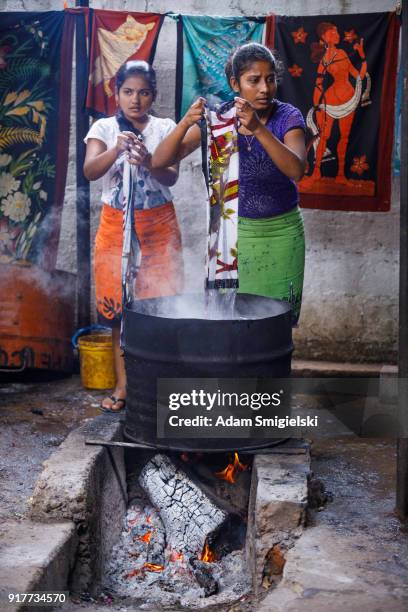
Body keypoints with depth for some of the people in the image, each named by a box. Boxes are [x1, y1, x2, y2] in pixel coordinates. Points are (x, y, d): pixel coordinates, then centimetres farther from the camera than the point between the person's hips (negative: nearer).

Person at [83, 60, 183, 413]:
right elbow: (90, 171, -14)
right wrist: (117, 150, -34)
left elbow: (171, 177, -11)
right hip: (116, 225, 0)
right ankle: (123, 385, 12)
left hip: (159, 226, 0)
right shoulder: (104, 128, 2)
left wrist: (148, 162, -33)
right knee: (118, 305, 2)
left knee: (159, 304, -1)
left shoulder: (166, 129, 2)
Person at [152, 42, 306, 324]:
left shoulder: (288, 117, -9)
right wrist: (185, 123, -32)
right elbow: (160, 161, -14)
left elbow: (296, 171, -27)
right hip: (233, 230, 0)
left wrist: (258, 128, -38)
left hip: (281, 233, 0)